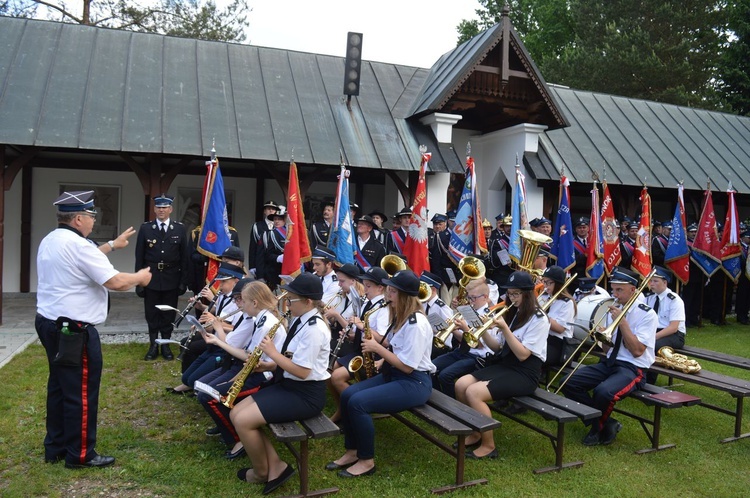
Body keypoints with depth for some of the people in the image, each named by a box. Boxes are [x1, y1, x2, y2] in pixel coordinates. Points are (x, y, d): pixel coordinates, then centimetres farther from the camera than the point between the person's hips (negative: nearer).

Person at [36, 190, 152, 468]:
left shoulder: (50, 241, 10)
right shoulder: (77, 244, -20)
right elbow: (115, 282, -23)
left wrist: (111, 245, 29)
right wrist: (139, 278, -5)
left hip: (50, 323, 10)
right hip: (74, 330, -10)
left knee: (59, 387, 19)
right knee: (81, 392, 1)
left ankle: (55, 448, 29)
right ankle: (80, 454, 12)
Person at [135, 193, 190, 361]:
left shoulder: (179, 229, 1)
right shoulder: (145, 228, 1)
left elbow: (185, 257, 1)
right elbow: (139, 257, 1)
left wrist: (184, 281, -3)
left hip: (171, 279, 0)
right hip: (151, 278, 0)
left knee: (169, 314, 8)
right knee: (151, 314, 8)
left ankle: (166, 345, 21)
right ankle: (153, 345, 20)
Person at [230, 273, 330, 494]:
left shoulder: (314, 329, -23)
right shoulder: (299, 320, 7)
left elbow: (302, 371, -24)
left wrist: (272, 353, -15)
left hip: (306, 394, -10)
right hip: (288, 385, 10)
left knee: (243, 420, -16)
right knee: (236, 413, 3)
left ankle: (262, 472, 10)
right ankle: (276, 467, 4)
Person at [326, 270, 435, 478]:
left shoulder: (417, 324, -21)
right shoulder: (400, 317, 9)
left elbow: (407, 367, -23)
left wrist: (378, 348, -17)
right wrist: (381, 361, 0)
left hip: (413, 383, -10)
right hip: (392, 374, 10)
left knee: (357, 403, -22)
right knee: (347, 395, -5)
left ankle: (366, 461, -6)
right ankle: (352, 452, 7)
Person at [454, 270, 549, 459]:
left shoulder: (538, 319, -12)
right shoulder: (513, 313, 12)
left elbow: (522, 354, -19)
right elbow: (498, 347, 11)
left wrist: (504, 328, -23)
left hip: (525, 373, -8)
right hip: (505, 365, 8)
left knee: (474, 392, -25)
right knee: (460, 385, -10)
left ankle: (488, 445, -8)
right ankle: (475, 434, 8)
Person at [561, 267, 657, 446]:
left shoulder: (647, 315, -8)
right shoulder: (613, 310, 9)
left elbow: (637, 351, -17)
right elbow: (607, 349, 12)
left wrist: (622, 321, -17)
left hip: (632, 369, -6)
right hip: (610, 363, 7)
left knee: (603, 392, -35)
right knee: (569, 383, -13)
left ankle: (598, 428, -2)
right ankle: (605, 423, -1)